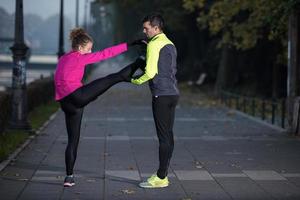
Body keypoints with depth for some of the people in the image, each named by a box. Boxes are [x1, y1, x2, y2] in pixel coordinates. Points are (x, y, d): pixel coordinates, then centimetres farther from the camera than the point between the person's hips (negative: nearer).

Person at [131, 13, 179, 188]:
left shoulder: (154, 45, -9)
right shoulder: (170, 44, 18)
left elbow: (150, 73, -16)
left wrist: (135, 81, 1)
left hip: (162, 95, -9)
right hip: (173, 93, 9)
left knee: (164, 137, -7)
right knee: (168, 136, 10)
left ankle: (161, 178, -4)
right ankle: (163, 174, 15)